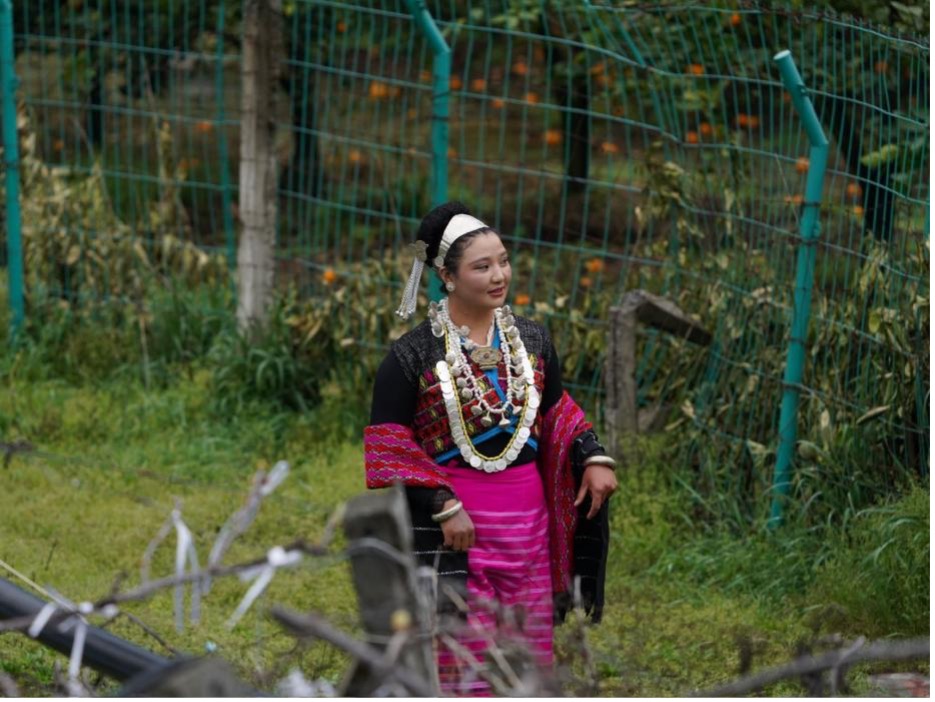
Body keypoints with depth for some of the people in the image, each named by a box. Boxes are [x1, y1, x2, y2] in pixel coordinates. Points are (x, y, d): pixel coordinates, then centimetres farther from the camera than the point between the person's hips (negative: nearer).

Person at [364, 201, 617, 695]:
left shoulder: (531, 340, 7)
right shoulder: (414, 354, -7)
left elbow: (557, 413, 19)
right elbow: (388, 446, -8)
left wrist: (592, 457, 1)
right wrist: (441, 506, -16)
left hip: (526, 519, 5)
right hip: (453, 524, -5)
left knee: (528, 654, 10)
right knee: (465, 657, -5)